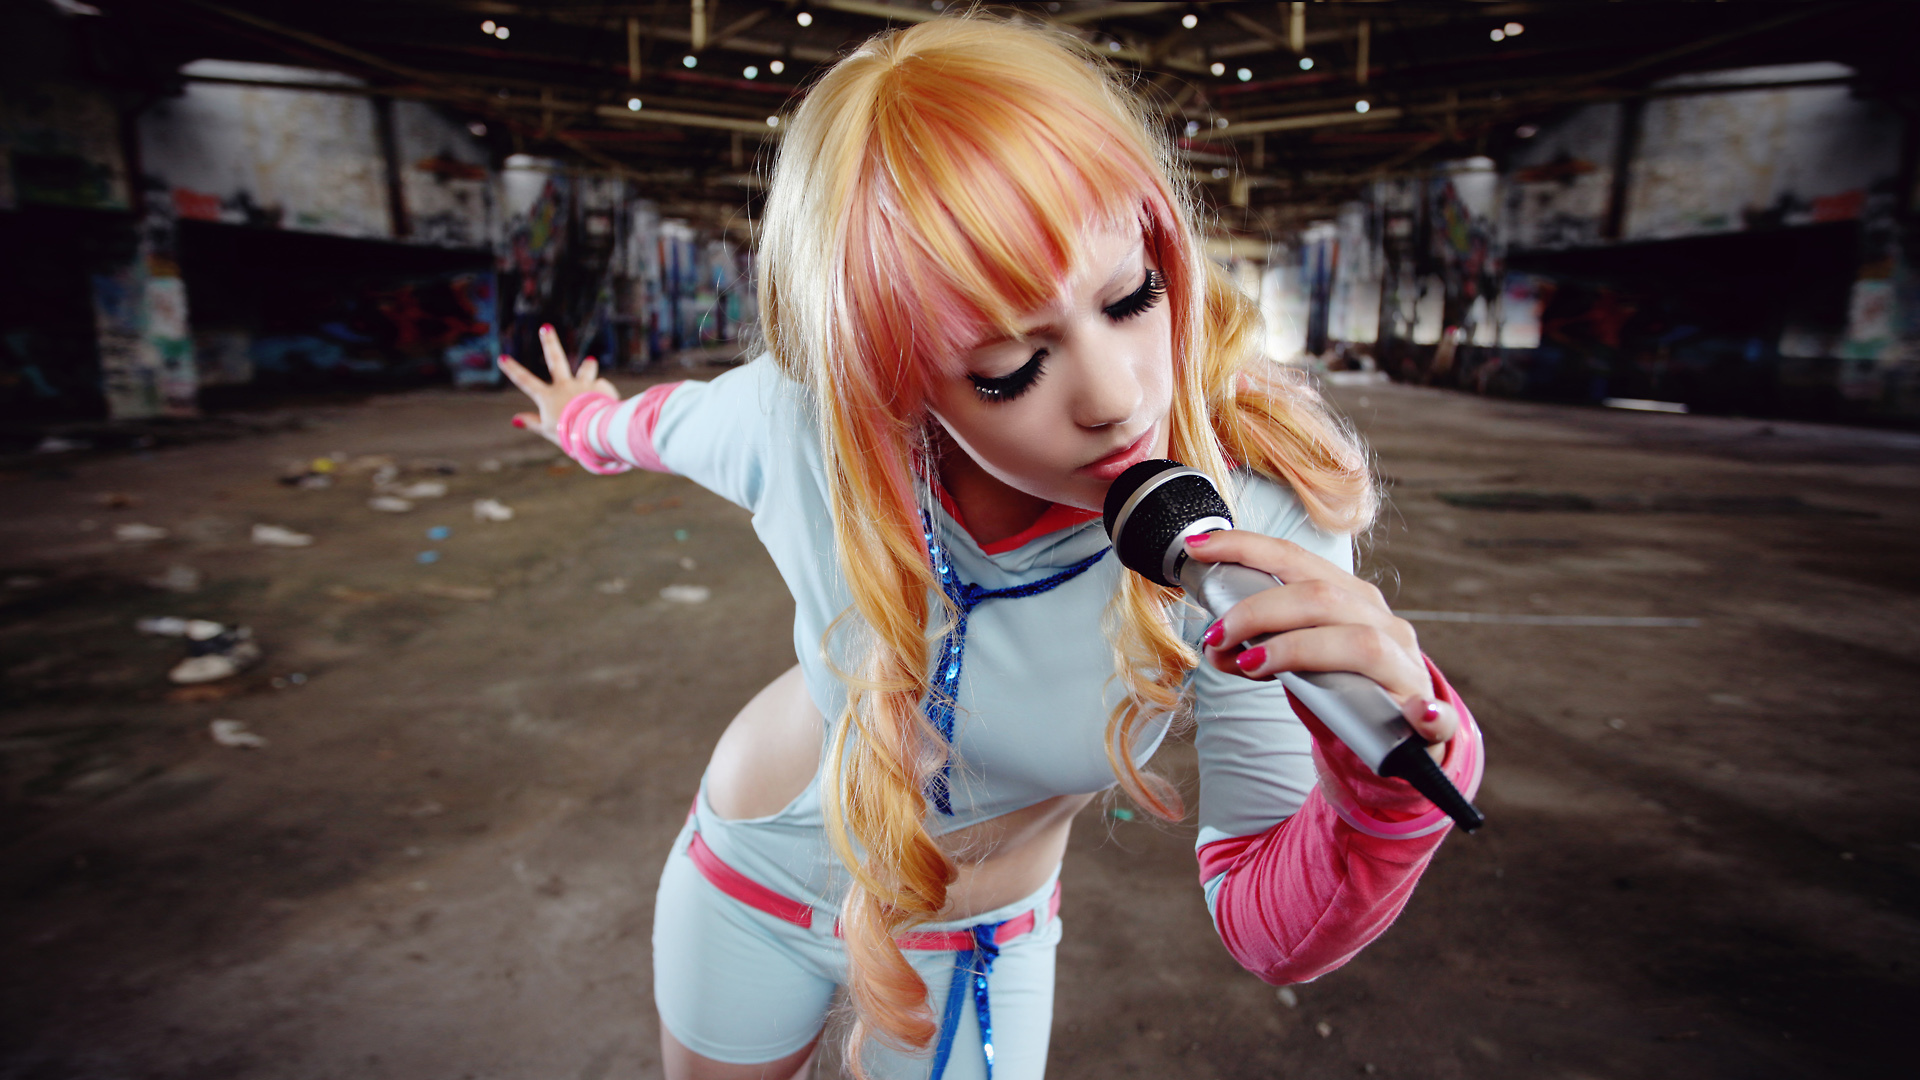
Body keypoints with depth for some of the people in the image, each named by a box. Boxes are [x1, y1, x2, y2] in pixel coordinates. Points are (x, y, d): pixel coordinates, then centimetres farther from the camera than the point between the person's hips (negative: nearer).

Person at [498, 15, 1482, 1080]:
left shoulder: (1260, 524, -32)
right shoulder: (800, 422, -30)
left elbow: (1268, 931, -24)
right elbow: (668, 418, -3)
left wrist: (1388, 785, -44)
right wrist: (584, 421, 18)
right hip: (752, 874, 2)